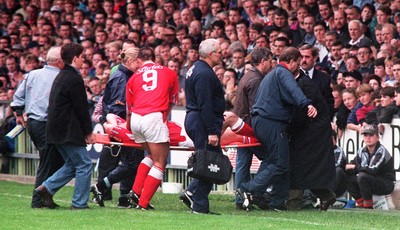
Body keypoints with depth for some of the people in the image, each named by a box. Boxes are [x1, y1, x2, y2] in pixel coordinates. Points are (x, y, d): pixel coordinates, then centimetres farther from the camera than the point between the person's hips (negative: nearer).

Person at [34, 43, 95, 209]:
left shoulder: (61, 77, 17)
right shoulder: (74, 79, -14)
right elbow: (81, 108, -15)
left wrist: (86, 131, 22)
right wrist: (89, 132, -6)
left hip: (56, 131, 10)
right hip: (68, 131, -10)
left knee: (72, 163, 18)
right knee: (84, 164, -2)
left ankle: (46, 188, 7)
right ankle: (79, 203, -1)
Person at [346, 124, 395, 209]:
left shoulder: (381, 151, -17)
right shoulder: (362, 151, 7)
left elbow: (374, 170, -28)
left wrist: (355, 167, -19)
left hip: (386, 184, -7)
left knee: (362, 176, -31)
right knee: (348, 178, -7)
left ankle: (368, 205, -21)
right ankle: (361, 204, -5)